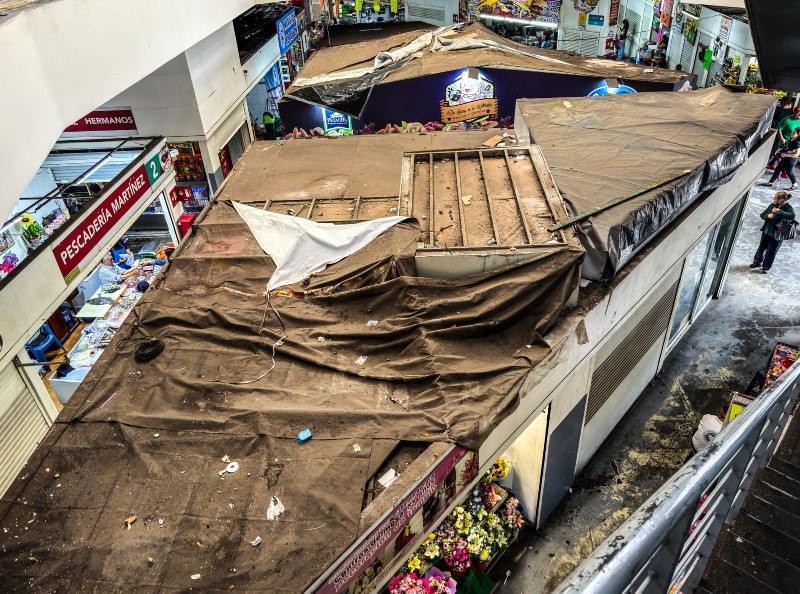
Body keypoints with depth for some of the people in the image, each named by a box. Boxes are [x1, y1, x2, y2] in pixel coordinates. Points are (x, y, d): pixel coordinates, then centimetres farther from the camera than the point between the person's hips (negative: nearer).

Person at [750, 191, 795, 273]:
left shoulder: (788, 208, -17)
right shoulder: (773, 205, -3)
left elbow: (792, 216, -37)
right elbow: (762, 214, 4)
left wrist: (779, 211, -41)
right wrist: (768, 216, -18)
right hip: (767, 231, 5)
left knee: (771, 251, 7)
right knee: (762, 247, 20)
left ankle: (766, 267, 22)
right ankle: (757, 262, 39)